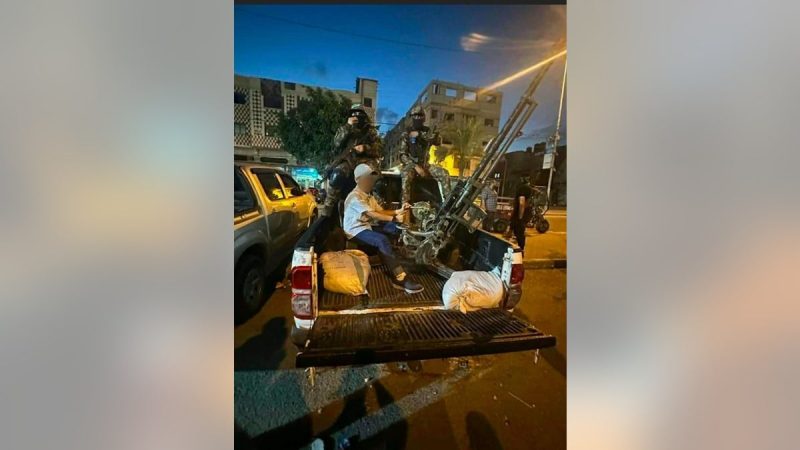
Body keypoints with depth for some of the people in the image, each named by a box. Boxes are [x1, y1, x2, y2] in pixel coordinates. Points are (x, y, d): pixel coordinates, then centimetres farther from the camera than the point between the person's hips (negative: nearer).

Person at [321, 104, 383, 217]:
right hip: (348, 159, 0)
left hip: (366, 159, 0)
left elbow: (379, 148, 9)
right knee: (337, 174, -33)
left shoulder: (371, 131, 22)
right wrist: (347, 127, -1)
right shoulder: (344, 129, 25)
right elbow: (337, 144, 5)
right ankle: (327, 210, -29)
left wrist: (365, 148, -11)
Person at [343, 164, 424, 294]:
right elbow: (372, 214, -25)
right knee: (382, 240, -35)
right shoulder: (354, 197, -15)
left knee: (397, 228, -8)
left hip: (368, 225, 10)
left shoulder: (368, 195, 17)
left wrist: (398, 211, -2)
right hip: (356, 230, -10)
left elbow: (380, 211, 13)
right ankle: (400, 279, -37)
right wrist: (394, 218, -30)